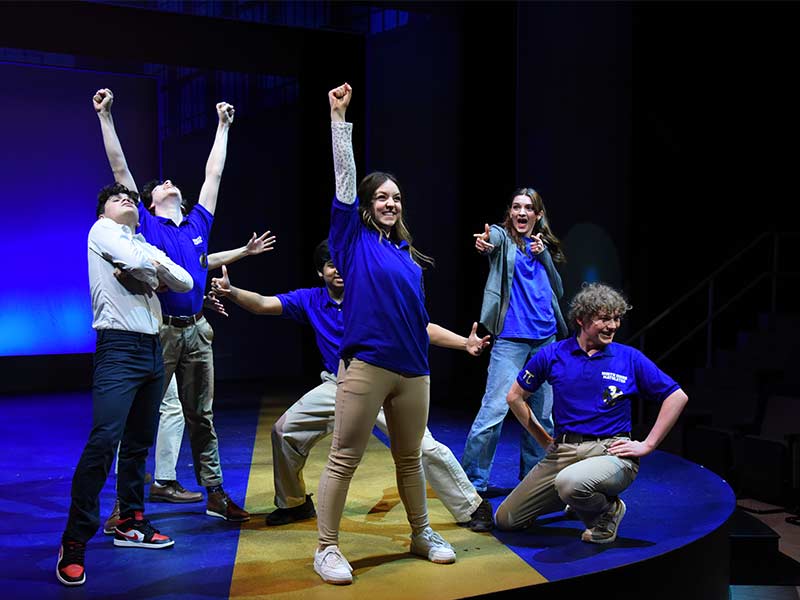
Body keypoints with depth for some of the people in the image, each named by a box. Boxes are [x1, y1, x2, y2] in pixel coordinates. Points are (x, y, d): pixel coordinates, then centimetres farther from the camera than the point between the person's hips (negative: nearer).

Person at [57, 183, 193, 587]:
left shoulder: (147, 247, 23)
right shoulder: (101, 230, 4)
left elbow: (185, 283, 11)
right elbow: (135, 262, -13)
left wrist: (151, 267, -2)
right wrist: (153, 269, 7)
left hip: (152, 349, 8)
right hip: (119, 346, -8)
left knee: (139, 442, 12)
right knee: (104, 440, -18)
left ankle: (130, 523, 23)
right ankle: (74, 542, -14)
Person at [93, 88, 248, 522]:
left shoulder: (198, 223, 14)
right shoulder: (146, 224, 4)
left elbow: (213, 174, 22)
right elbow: (120, 168, 2)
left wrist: (223, 126, 29)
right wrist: (105, 116, 0)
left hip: (196, 330, 4)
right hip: (158, 330, -4)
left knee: (202, 416, 11)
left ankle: (215, 494, 18)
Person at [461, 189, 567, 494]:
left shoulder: (545, 246, 15)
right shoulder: (503, 237, 1)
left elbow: (558, 291, 9)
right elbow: (493, 240, -25)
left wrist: (544, 255, -3)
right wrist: (483, 241, -49)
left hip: (546, 338, 6)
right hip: (511, 339, -5)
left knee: (542, 412, 11)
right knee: (495, 408, -12)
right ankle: (473, 480, -4)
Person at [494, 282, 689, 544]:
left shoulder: (630, 358, -1)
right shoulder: (553, 355, 3)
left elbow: (677, 397, 3)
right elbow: (515, 397, 14)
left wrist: (648, 445, -2)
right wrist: (545, 440, 11)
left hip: (610, 453, -4)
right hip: (562, 451, 4)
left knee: (570, 483, -39)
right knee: (505, 520, 5)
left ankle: (607, 511, -3)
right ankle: (580, 498, 26)